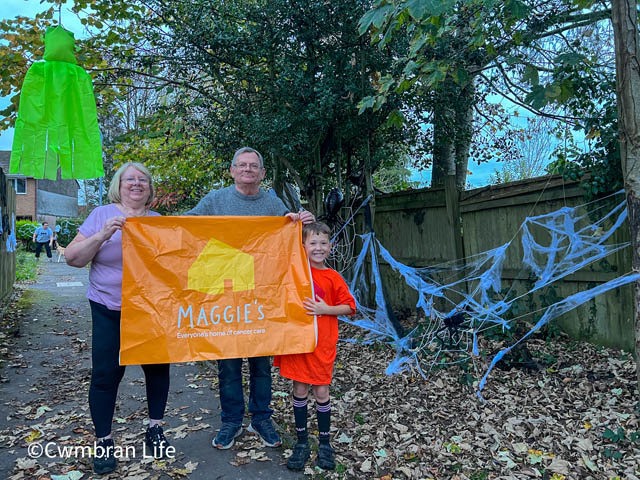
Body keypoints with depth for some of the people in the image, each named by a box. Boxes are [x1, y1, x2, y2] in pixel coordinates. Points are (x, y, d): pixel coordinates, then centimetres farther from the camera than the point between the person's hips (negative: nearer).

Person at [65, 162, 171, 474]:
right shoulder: (102, 215, -1)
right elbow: (72, 258, -7)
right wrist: (102, 235, -21)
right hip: (109, 311, -2)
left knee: (157, 367, 7)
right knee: (105, 374, 0)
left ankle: (155, 429, 26)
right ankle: (104, 441, 17)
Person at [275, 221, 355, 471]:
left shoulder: (333, 277, -3)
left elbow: (348, 307, -1)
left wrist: (325, 309, -14)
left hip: (322, 343, -1)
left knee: (321, 392, 8)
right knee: (299, 390, 10)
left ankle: (325, 443, 26)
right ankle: (302, 443, 25)